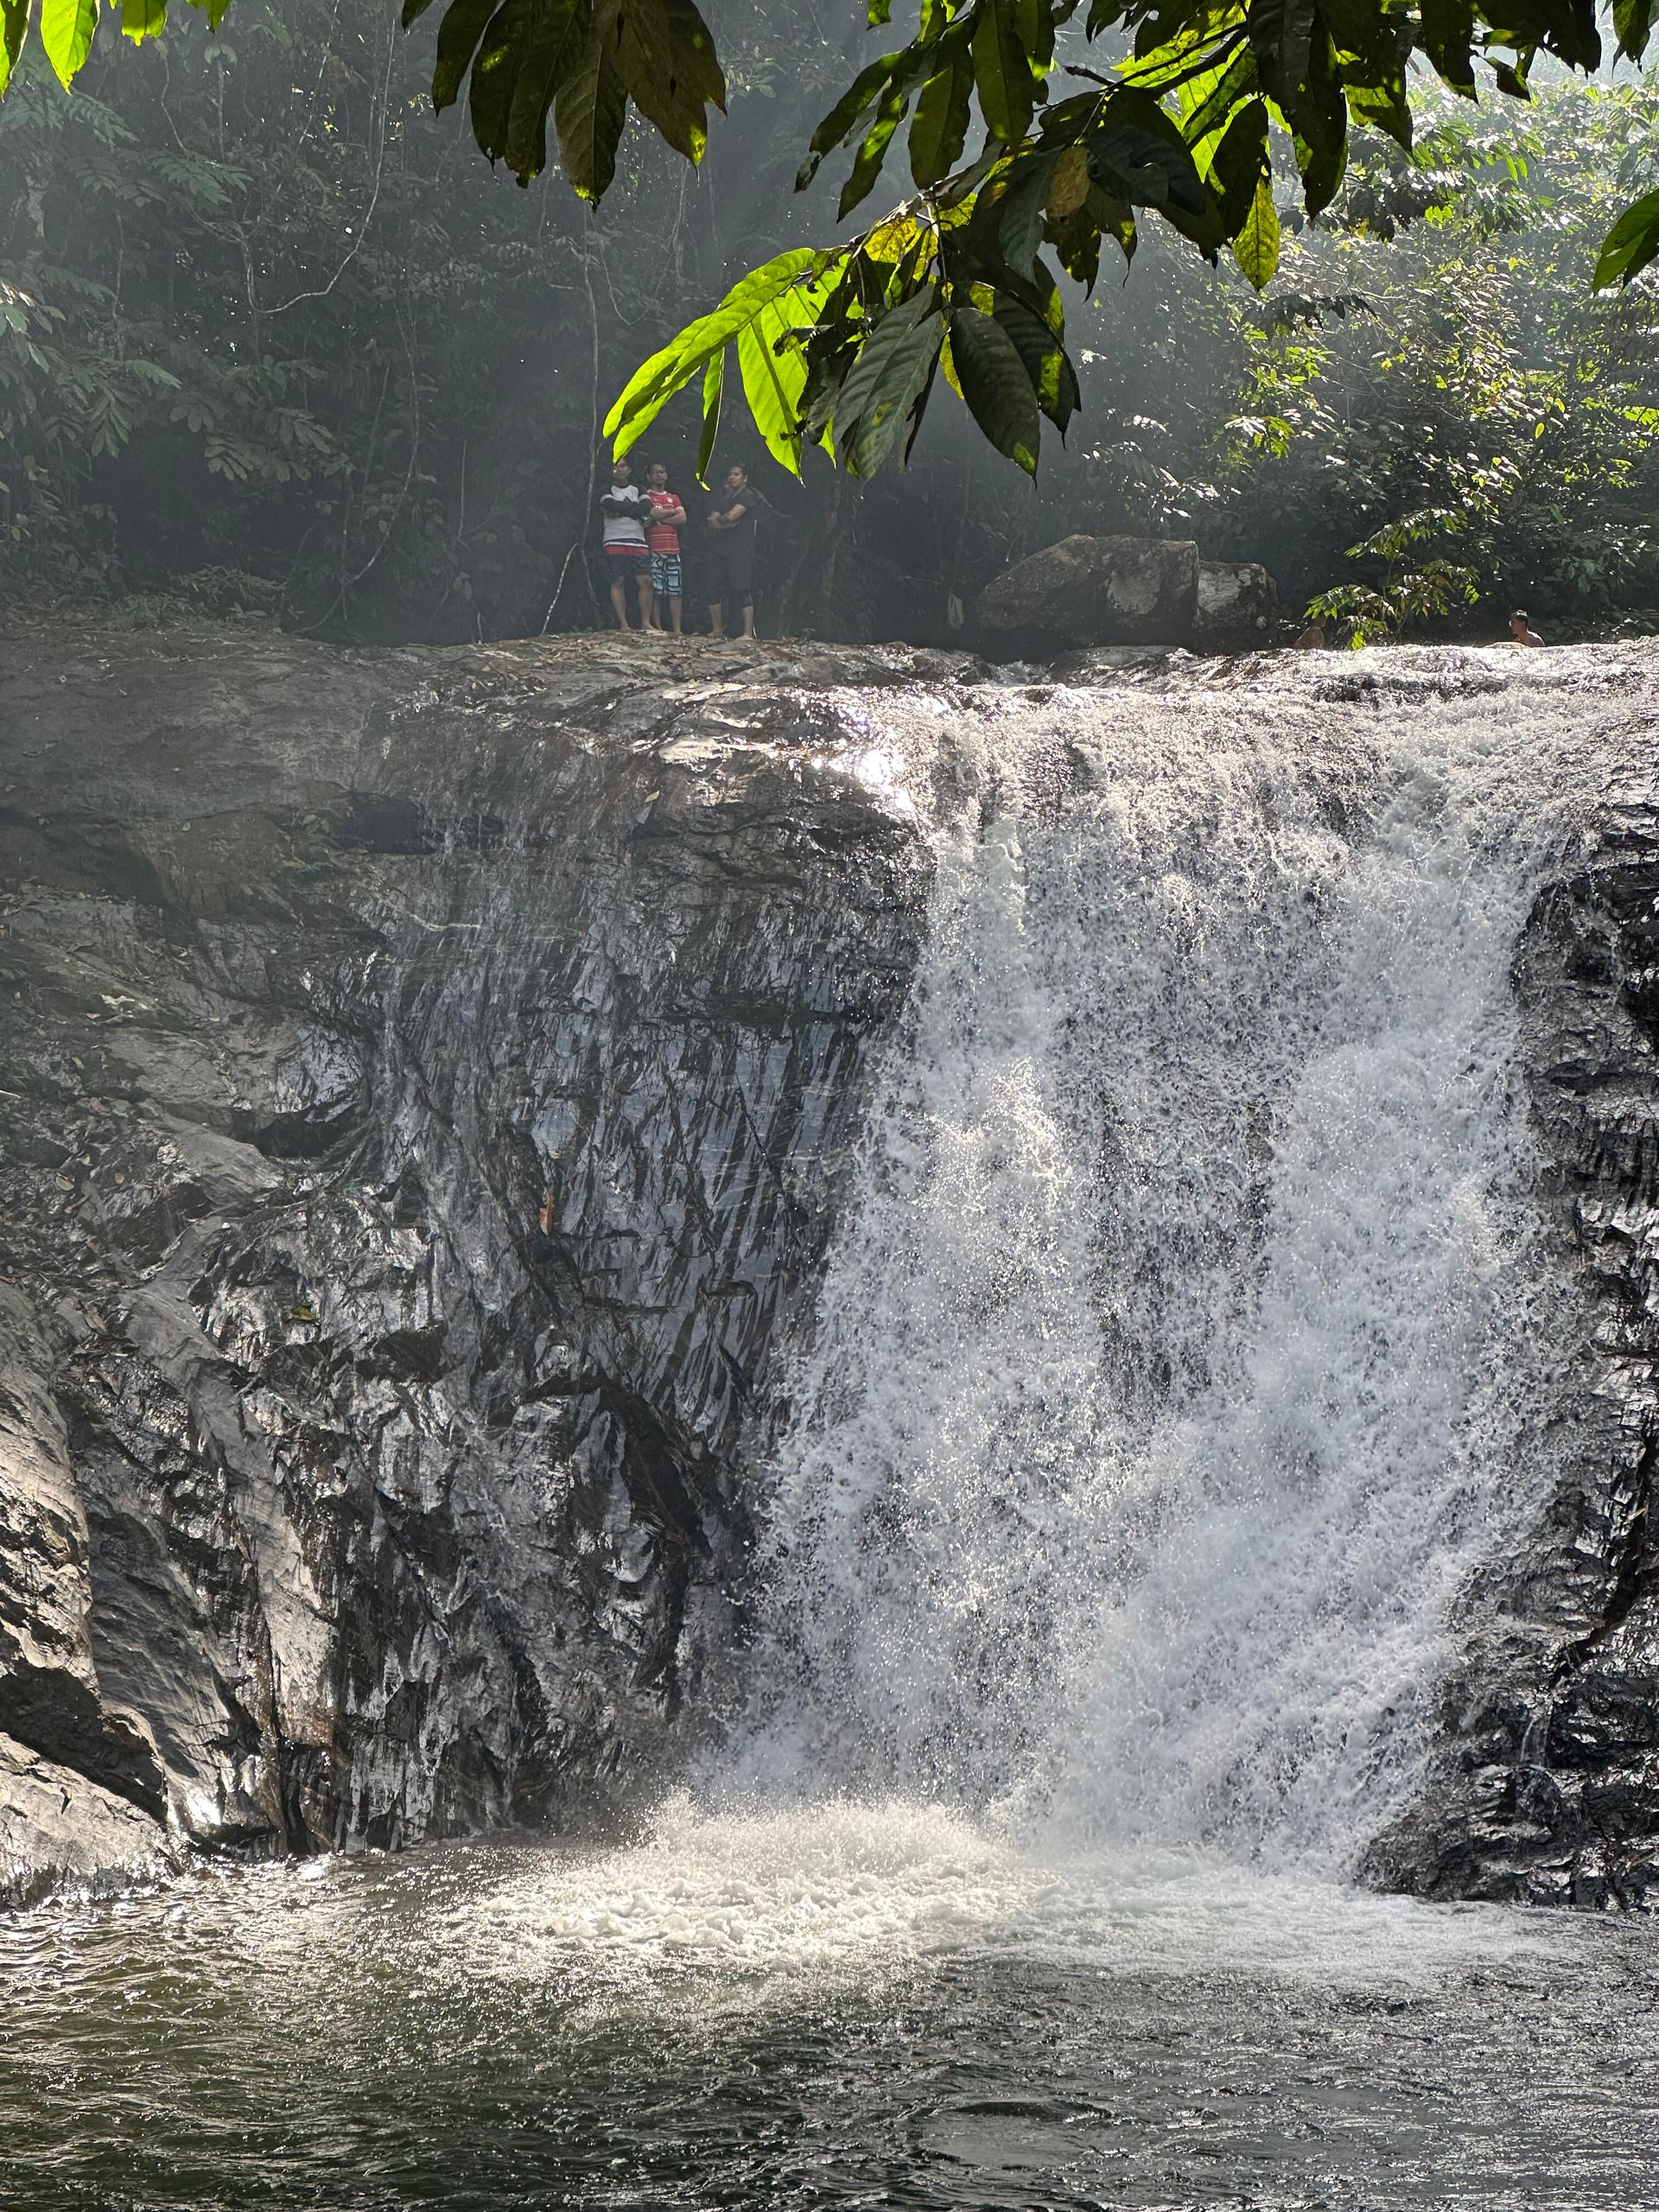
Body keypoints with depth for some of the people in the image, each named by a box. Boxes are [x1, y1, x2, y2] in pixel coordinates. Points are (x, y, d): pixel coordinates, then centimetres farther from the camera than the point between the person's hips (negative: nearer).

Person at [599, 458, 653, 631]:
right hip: (615, 542, -3)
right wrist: (634, 506, -2)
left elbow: (647, 507, -3)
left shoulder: (638, 490, 17)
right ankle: (623, 624, -8)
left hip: (638, 542, 3)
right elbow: (611, 506, -13)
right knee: (618, 582, -7)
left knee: (645, 581, -7)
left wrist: (622, 510, -8)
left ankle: (646, 622, -3)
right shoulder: (607, 491, 8)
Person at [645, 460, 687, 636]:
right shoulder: (646, 496, 7)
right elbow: (651, 513, -12)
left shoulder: (673, 498, 21)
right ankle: (657, 628, -5)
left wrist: (659, 518, -3)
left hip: (673, 549, 4)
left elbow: (682, 518, 5)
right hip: (653, 550, -4)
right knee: (655, 591, -7)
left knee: (675, 591, -2)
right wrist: (672, 512, 1)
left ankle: (677, 629, -3)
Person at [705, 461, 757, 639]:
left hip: (740, 549, -7)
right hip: (719, 549, 7)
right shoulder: (723, 497, 22)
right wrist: (728, 522, -8)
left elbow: (731, 516, -13)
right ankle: (717, 631, 10)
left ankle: (748, 632, -15)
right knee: (714, 590, 3)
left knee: (742, 589, -12)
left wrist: (718, 519, 6)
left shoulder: (747, 496, 1)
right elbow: (712, 523, 8)